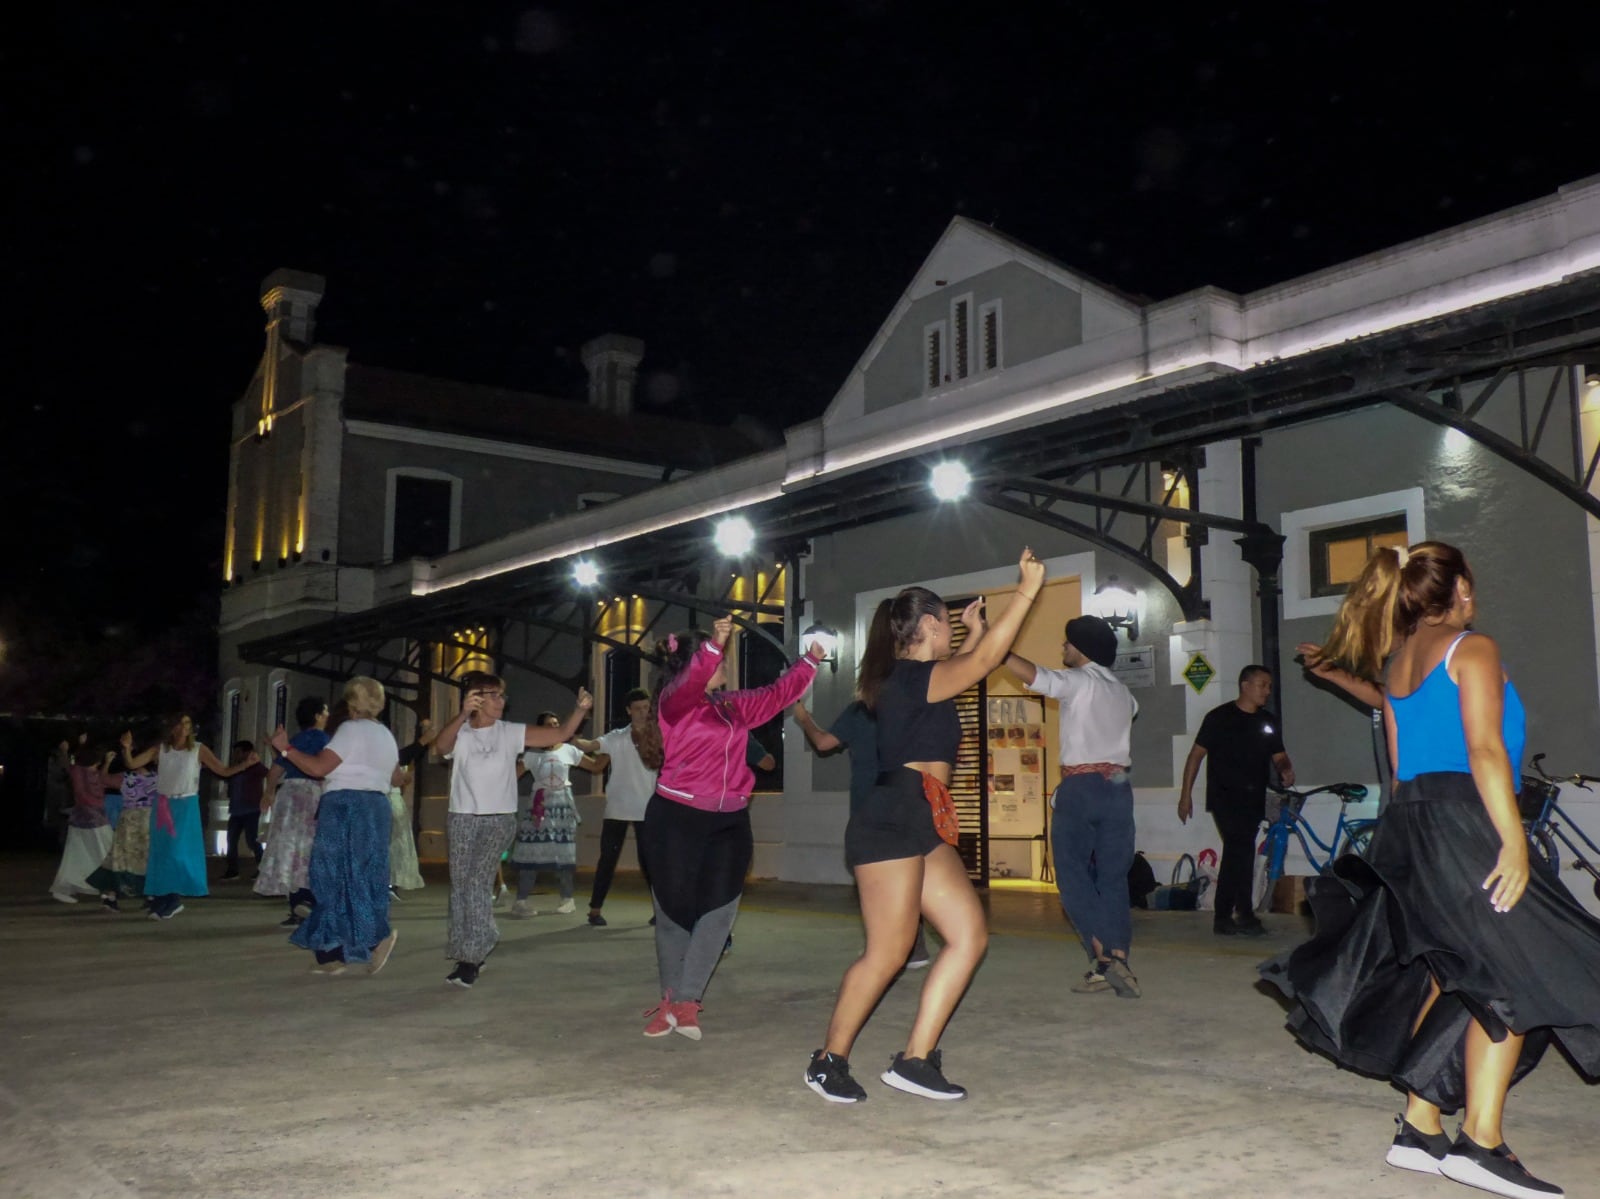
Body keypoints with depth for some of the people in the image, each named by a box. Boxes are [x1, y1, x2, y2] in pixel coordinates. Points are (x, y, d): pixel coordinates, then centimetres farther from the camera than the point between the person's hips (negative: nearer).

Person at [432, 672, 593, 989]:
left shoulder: (511, 733, 1)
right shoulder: (460, 733, 0)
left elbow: (561, 734, -4)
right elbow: (441, 745, -25)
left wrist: (581, 709, -22)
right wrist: (463, 714, -42)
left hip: (499, 819, -2)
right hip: (462, 819, 2)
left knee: (477, 882, -13)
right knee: (460, 886, 6)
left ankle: (471, 959, -5)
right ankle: (480, 945, 24)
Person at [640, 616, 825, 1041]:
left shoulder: (734, 707, 13)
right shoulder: (674, 701, -7)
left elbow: (777, 695, 26)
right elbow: (693, 680, -29)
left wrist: (810, 660, 26)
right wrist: (715, 644, -44)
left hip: (730, 822, 5)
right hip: (676, 819, -5)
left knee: (719, 909, -5)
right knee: (675, 910, 5)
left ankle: (686, 1001, 0)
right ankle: (671, 998, 21)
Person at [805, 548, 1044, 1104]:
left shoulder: (911, 681, 19)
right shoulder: (912, 677, -9)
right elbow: (985, 661, -20)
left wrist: (974, 635, 38)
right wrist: (1026, 592, -18)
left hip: (922, 827, 10)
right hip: (891, 822, -10)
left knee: (969, 935, 3)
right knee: (887, 953, -7)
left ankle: (915, 1060, 7)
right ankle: (829, 1060, 10)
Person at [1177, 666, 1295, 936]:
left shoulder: (1268, 722, 13)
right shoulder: (1219, 717, -3)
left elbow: (1278, 756, 17)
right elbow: (1196, 754, -1)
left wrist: (1286, 770, -7)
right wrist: (1185, 793, -4)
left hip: (1253, 801, 5)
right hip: (1225, 798, -5)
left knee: (1236, 856, 8)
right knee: (1242, 852, -16)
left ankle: (1222, 918, 15)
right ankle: (1244, 914, -9)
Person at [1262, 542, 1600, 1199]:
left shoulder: (1398, 664, 20)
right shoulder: (1471, 648, -4)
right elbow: (1485, 749, -16)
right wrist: (1513, 840, -20)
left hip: (1409, 821, 9)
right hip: (1462, 818, -8)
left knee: (1450, 979, 12)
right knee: (1511, 975, -6)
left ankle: (1420, 1130, 14)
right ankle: (1481, 1140, -11)